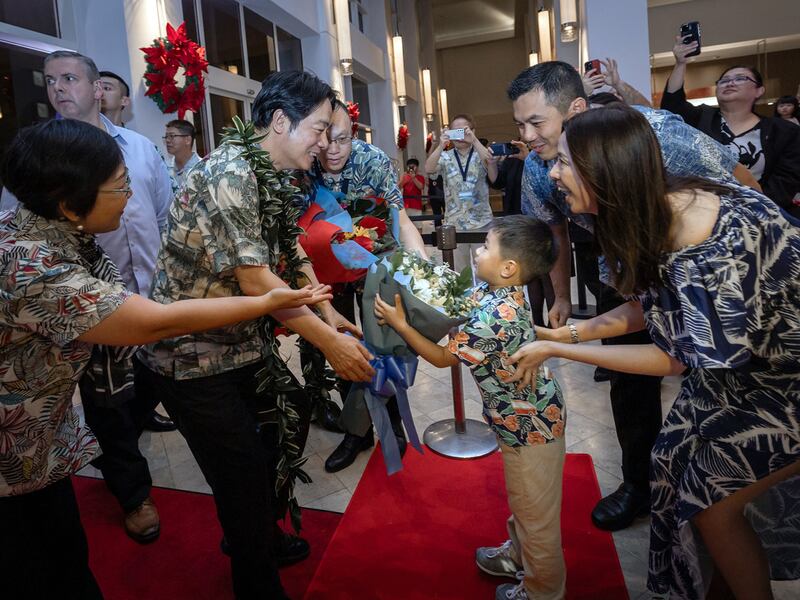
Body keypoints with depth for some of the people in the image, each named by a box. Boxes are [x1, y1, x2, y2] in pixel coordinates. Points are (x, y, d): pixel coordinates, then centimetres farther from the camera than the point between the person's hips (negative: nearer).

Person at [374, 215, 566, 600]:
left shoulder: (492, 319, -33)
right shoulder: (505, 291, -6)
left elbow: (442, 357, -19)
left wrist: (399, 323, -13)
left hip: (531, 427, -9)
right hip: (524, 418, 9)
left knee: (537, 514, 14)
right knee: (522, 502, 30)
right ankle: (519, 556, 52)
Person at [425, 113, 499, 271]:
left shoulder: (482, 154, 4)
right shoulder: (445, 157, 5)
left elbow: (491, 163, -17)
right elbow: (429, 169, -13)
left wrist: (474, 140, -24)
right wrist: (441, 145, -24)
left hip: (481, 221, -1)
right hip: (454, 222, 1)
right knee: (459, 269, 10)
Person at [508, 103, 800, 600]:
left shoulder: (707, 249, -35)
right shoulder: (652, 211, -10)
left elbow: (681, 359, -23)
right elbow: (648, 308, -1)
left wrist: (556, 351, -20)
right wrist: (566, 333, -8)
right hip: (735, 358, 8)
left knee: (711, 501, -1)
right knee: (673, 464, 11)